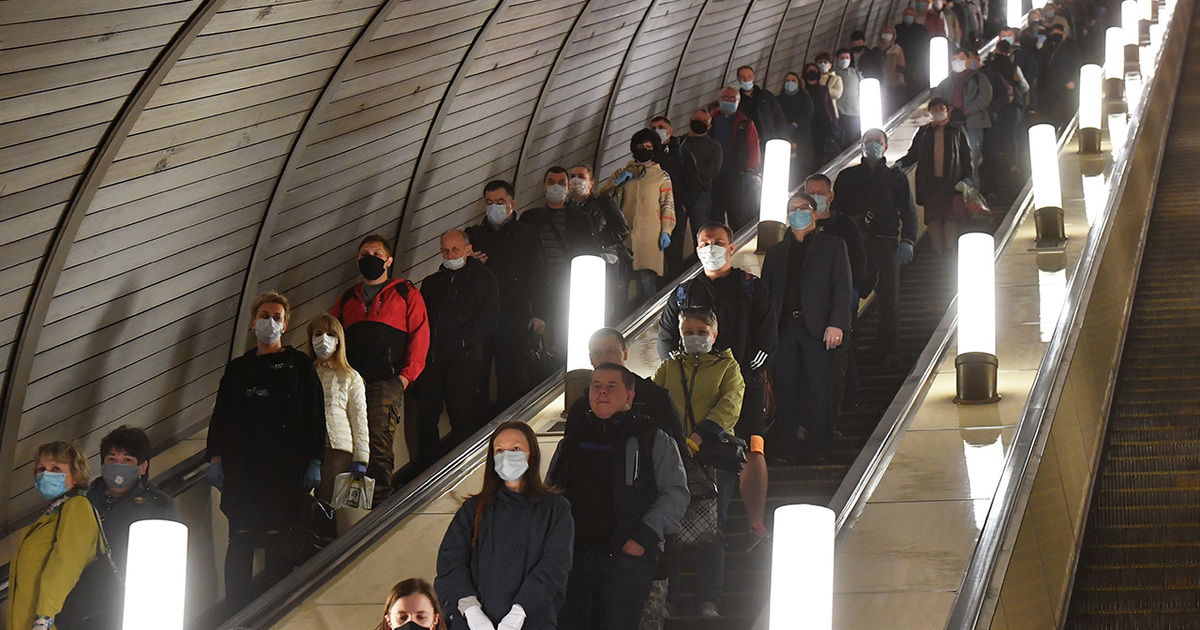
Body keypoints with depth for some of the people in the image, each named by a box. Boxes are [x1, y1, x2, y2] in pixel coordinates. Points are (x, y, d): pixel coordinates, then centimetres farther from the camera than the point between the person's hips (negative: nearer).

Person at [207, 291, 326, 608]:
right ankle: (237, 606, 2)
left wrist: (313, 462, -2)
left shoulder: (300, 365, 10)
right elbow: (221, 416, 15)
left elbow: (314, 415, 5)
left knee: (278, 538, -6)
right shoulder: (237, 369, 17)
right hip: (243, 466, 2)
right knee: (241, 538, -1)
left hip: (285, 466, -2)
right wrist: (215, 458, 4)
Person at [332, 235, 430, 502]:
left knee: (378, 442, -15)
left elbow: (419, 336, 6)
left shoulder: (406, 294, 14)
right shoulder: (347, 298, 25)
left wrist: (406, 375, -5)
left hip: (387, 382, -4)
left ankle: (380, 503, -14)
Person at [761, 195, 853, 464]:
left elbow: (842, 288, 1)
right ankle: (787, 446, 7)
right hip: (783, 328, 3)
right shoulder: (776, 252, 18)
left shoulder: (832, 247, 8)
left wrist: (836, 324, -11)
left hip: (817, 329, -3)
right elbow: (765, 292, 16)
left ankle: (817, 446, 4)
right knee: (785, 390, 2)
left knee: (818, 388, -3)